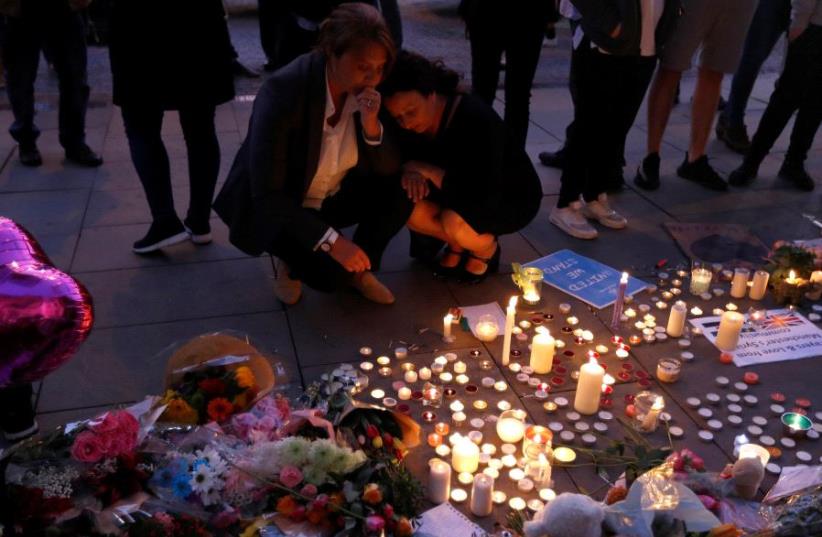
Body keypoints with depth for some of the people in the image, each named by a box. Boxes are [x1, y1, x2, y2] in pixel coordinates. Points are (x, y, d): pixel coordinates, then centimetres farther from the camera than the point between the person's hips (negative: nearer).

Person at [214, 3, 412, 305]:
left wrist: (371, 123, -30)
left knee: (402, 192, -17)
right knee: (331, 271, -28)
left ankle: (361, 268, 5)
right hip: (272, 206, -5)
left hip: (330, 196, 5)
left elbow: (388, 169, -10)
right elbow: (266, 194, -30)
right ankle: (290, 261, 7)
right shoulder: (283, 91, -30)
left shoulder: (365, 87, -14)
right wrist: (331, 240, -38)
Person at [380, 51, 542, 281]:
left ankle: (487, 250, -1)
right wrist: (409, 171, -30)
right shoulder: (410, 121, -15)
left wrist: (426, 170, -33)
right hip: (464, 192, 6)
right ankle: (456, 244, 6)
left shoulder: (476, 120, -34)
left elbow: (485, 200, -39)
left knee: (455, 221, -35)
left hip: (512, 197, -6)